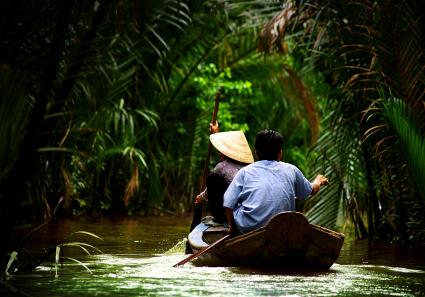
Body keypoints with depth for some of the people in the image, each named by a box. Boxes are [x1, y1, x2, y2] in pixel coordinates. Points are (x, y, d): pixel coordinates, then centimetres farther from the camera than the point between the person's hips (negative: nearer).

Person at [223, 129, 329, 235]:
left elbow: (228, 205, 0)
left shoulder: (245, 172, 6)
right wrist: (318, 182, 55)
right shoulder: (291, 170, 12)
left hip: (248, 229, -2)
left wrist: (233, 228, 18)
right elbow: (312, 190, 31)